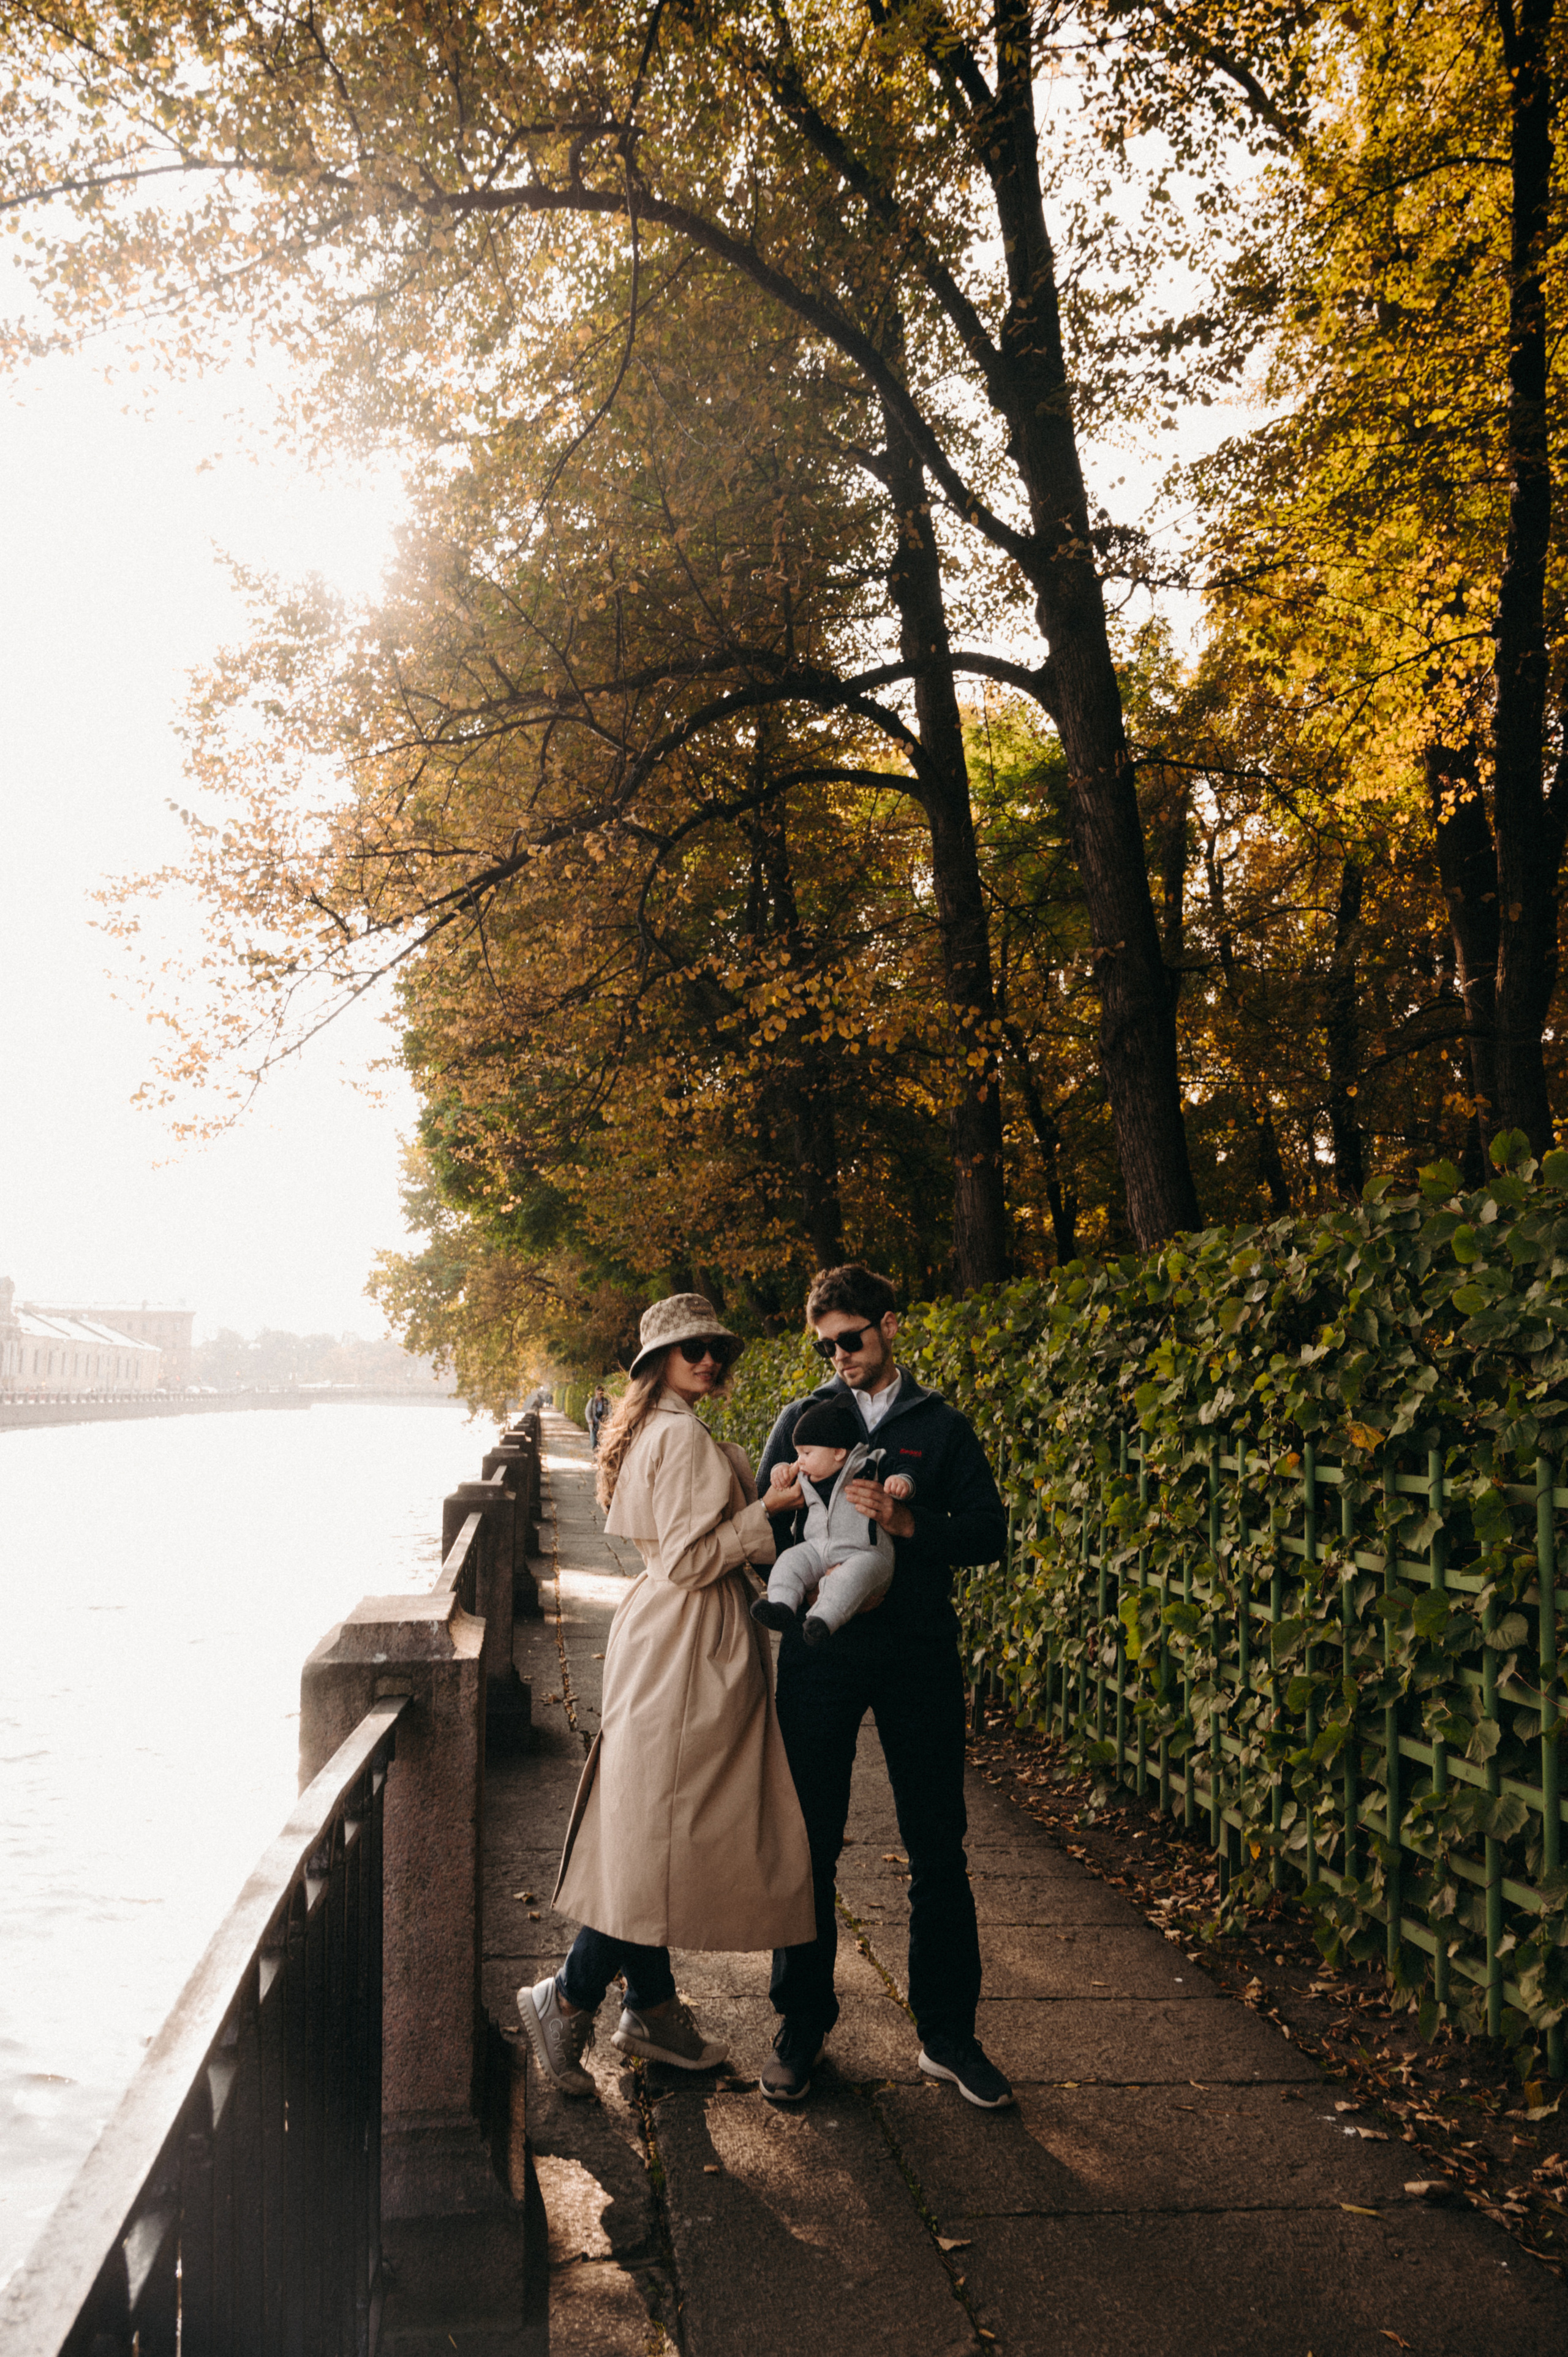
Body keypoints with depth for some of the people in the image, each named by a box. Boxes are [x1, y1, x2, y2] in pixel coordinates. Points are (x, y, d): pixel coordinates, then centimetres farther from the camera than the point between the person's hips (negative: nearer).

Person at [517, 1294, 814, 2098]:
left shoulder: (652, 1431, 15)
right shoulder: (685, 1437, -16)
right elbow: (692, 1560, -20)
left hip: (667, 1637, 10)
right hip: (689, 1647, -10)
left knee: (655, 1831, 14)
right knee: (666, 1830, -5)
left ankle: (652, 2007, 22)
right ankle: (569, 1998, 3)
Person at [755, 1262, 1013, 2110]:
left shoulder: (941, 1426, 7)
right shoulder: (802, 1418, 9)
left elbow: (989, 1532, -1)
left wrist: (905, 1521, -17)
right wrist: (778, 1505, -14)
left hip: (919, 1655, 0)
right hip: (820, 1650, 0)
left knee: (938, 1849, 4)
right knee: (809, 1842, 4)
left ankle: (948, 2034, 17)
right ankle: (802, 2025, 19)